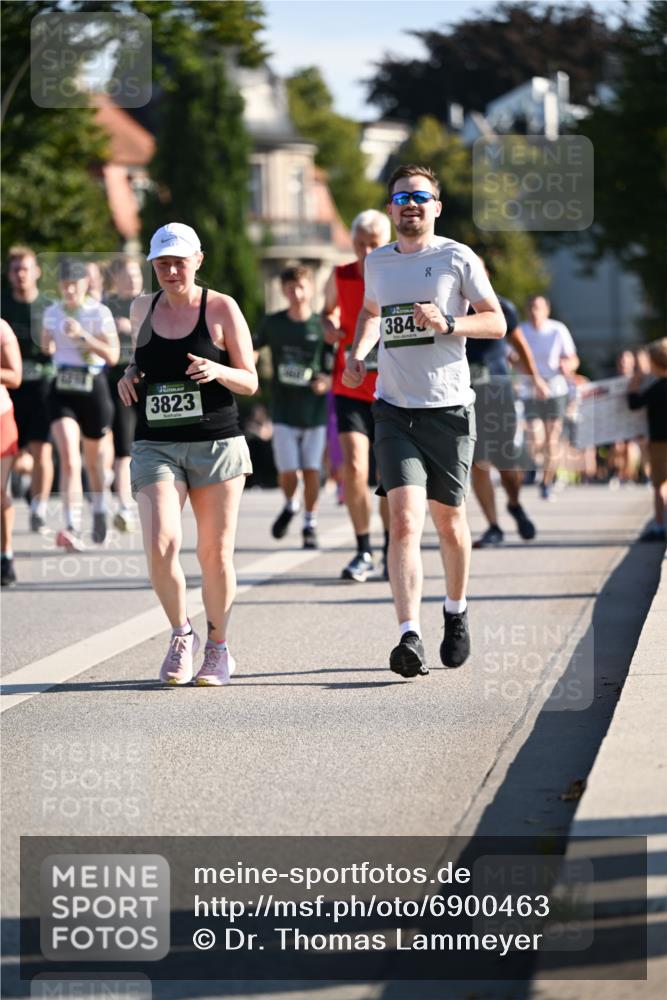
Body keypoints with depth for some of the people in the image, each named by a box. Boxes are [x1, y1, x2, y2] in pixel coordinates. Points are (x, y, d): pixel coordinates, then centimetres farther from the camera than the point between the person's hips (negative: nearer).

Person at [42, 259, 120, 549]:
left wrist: (83, 335, -23)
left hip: (93, 387, -2)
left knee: (93, 458, 15)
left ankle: (99, 511, 44)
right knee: (68, 458, -16)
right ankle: (72, 528, -24)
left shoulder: (99, 313, -5)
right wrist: (47, 349, 3)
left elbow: (112, 356, -13)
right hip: (62, 389, 2)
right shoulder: (52, 313, 8)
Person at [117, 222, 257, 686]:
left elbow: (250, 382, 1)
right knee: (161, 544, -16)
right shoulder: (142, 309, 10)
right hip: (156, 445, 2)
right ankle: (181, 635, 7)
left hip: (217, 444, -2)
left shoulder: (221, 309, -1)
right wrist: (129, 376, 7)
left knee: (216, 553, 2)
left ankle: (218, 647, 20)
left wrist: (218, 371, -20)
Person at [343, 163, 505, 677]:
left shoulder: (458, 258, -1)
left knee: (449, 520, 11)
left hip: (450, 408, -2)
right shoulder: (377, 263, 10)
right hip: (395, 411, 2)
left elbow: (497, 322, 0)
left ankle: (457, 611, 37)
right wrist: (358, 353, 11)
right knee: (404, 520, -14)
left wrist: (447, 323, -16)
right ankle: (410, 638, -21)